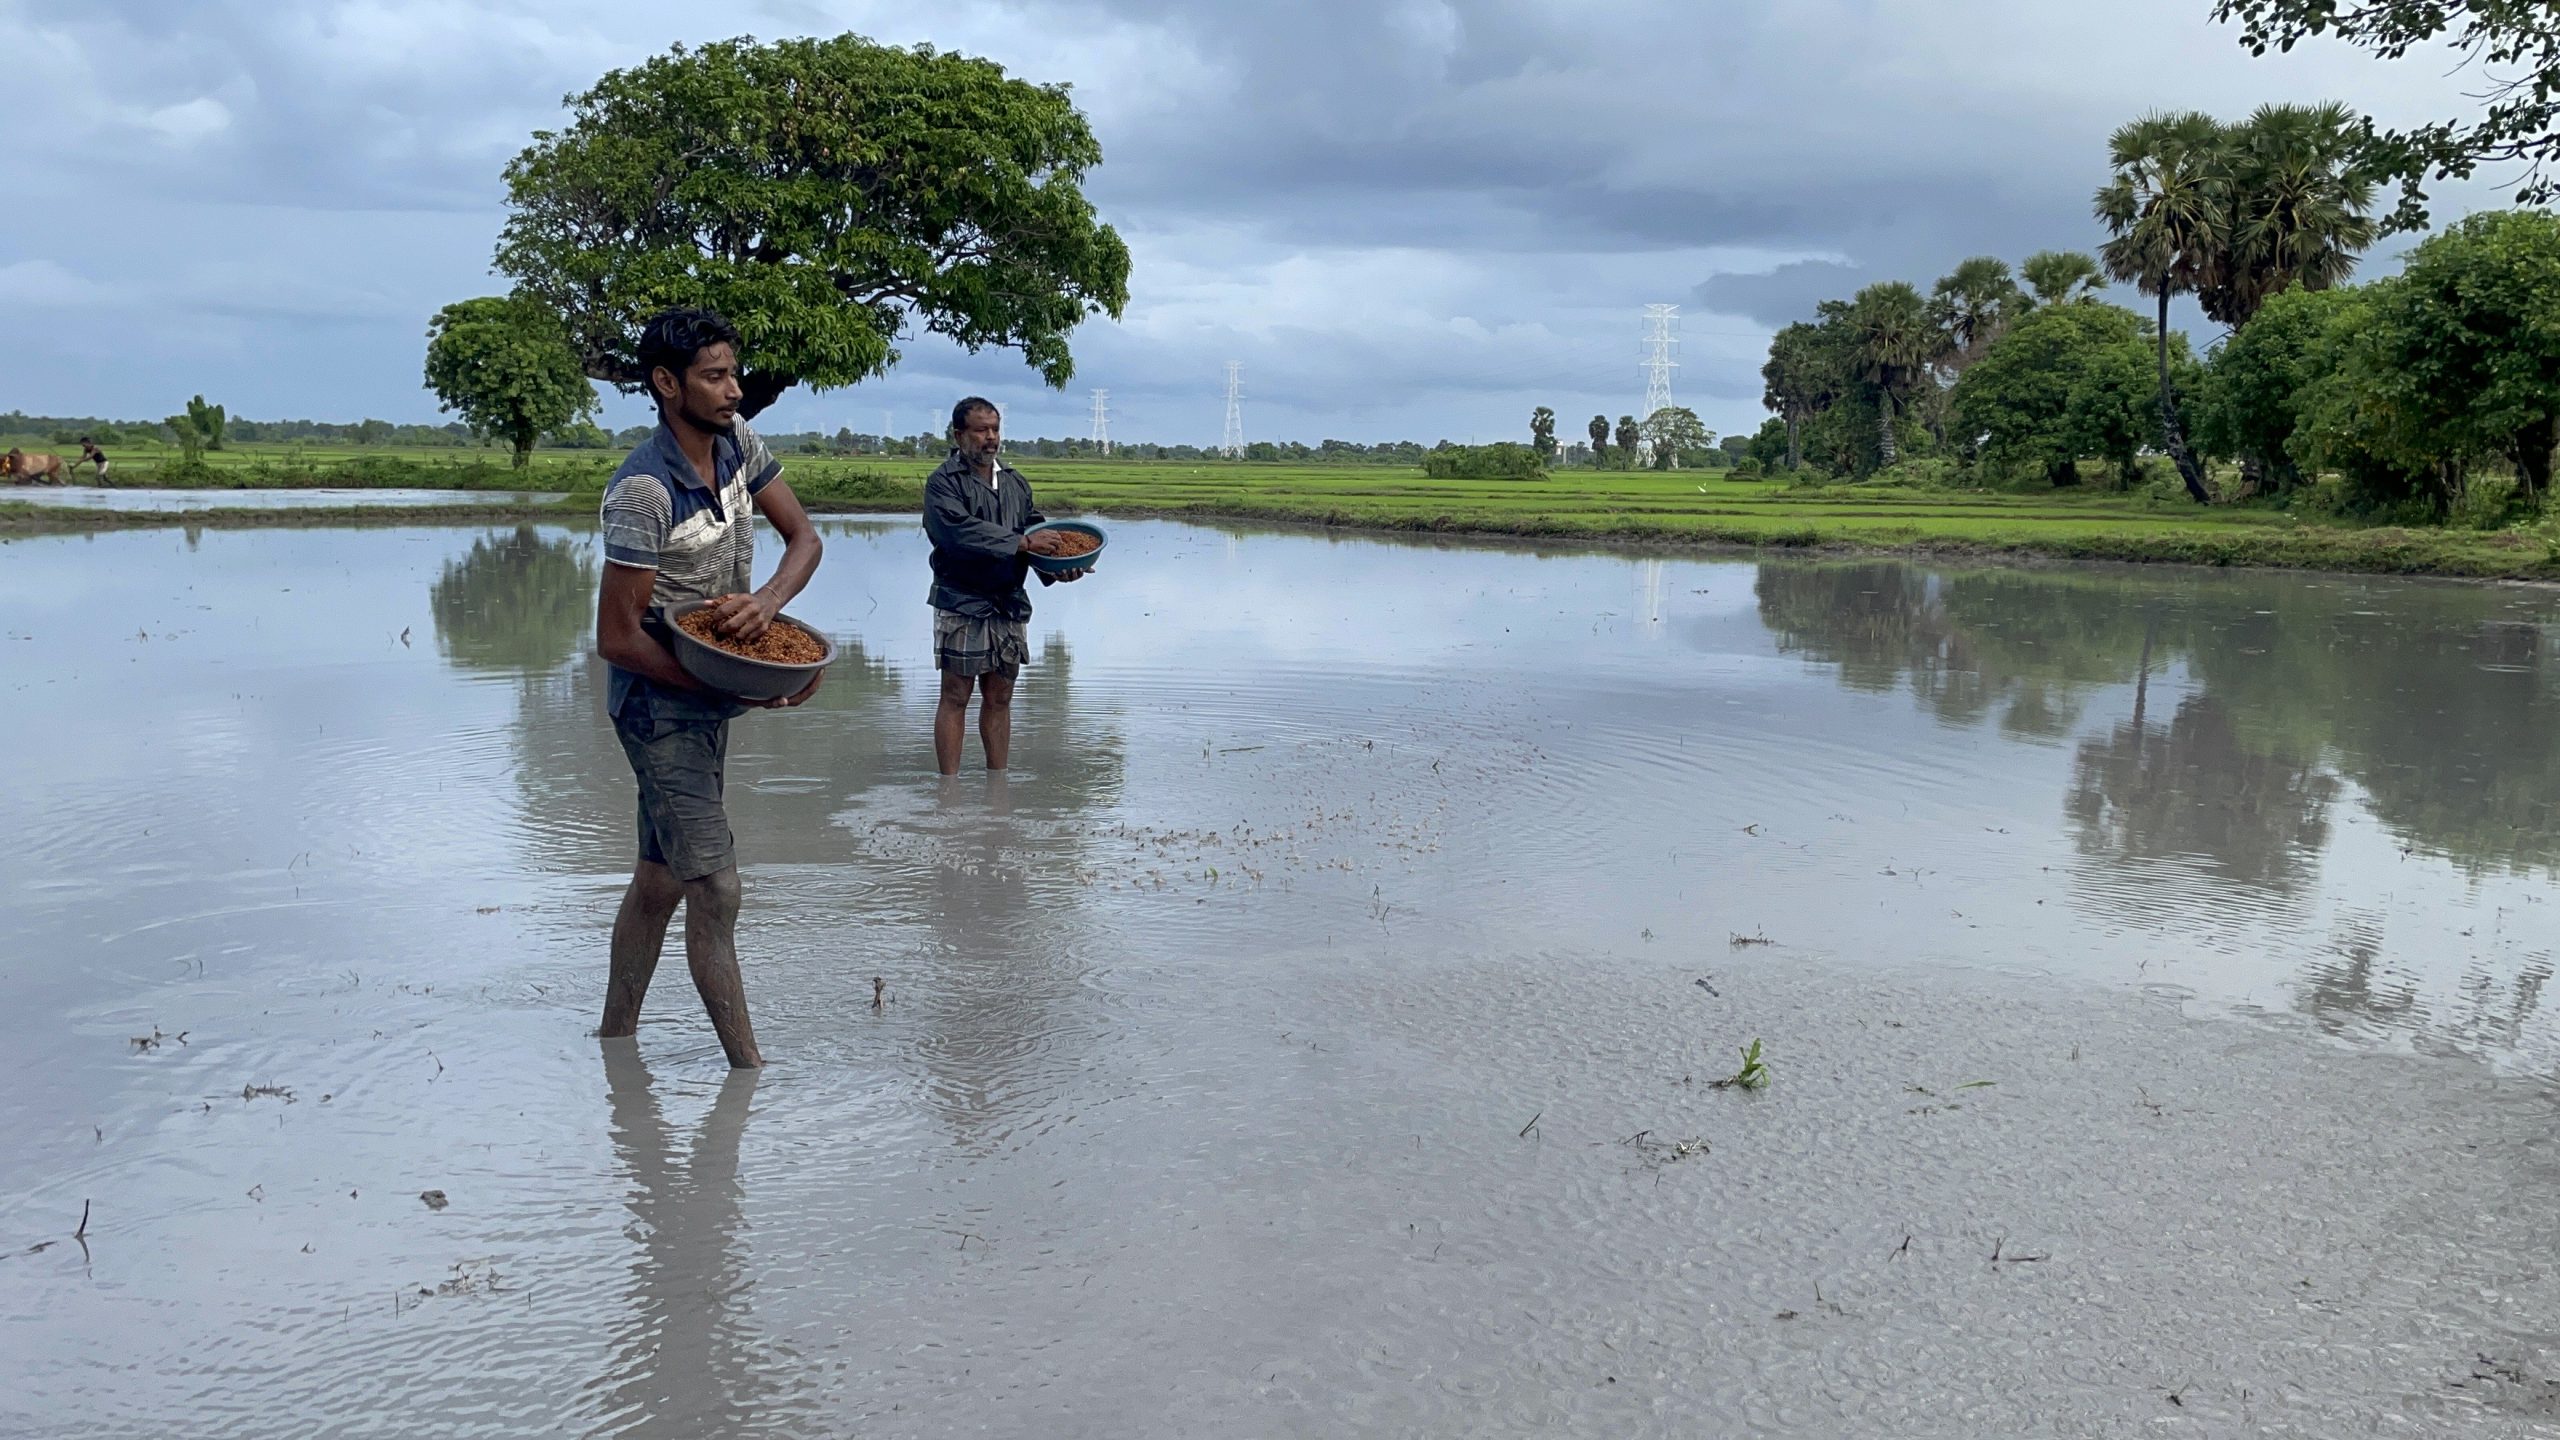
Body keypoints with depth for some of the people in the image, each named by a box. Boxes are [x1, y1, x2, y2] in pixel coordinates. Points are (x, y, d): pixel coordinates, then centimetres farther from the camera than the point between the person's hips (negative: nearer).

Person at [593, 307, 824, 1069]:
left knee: (660, 877, 17)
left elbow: (804, 536, 5)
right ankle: (749, 1066, -1)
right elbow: (616, 637, -22)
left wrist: (768, 602, -17)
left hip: (708, 693, 8)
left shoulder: (738, 443, -2)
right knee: (715, 889, -8)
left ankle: (615, 1034, 32)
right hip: (658, 700, -8)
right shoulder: (644, 491, -24)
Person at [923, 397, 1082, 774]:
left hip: (1010, 605, 6)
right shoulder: (944, 482, -5)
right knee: (955, 697, -3)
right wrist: (1021, 543, -23)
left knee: (999, 698, 10)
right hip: (962, 604, -6)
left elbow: (1034, 530, 15)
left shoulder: (1016, 482, 16)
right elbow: (962, 531, -20)